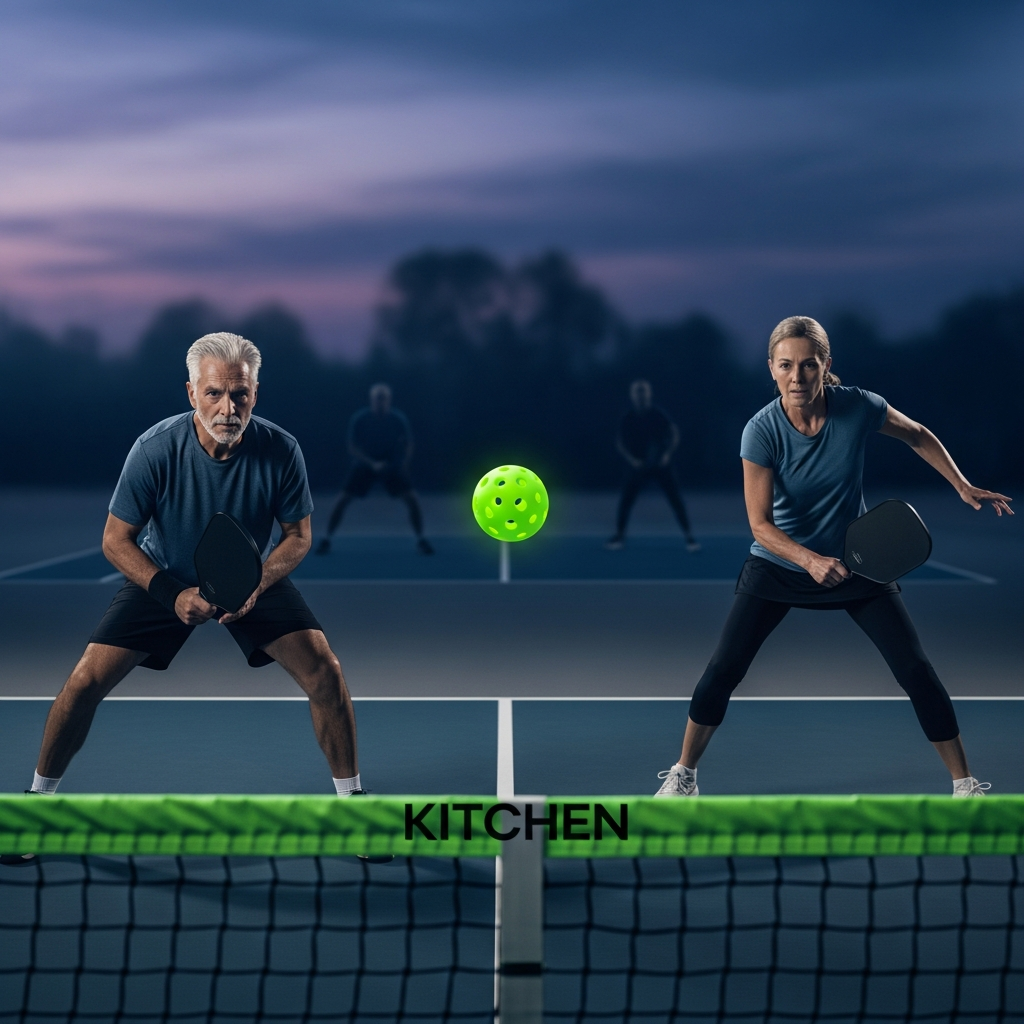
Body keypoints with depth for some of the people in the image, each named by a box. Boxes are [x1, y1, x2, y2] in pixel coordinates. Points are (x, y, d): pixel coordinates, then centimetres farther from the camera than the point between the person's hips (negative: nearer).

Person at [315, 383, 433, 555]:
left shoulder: (399, 420, -14)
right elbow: (352, 447, -14)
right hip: (364, 464, 0)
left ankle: (420, 540, 2)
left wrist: (405, 462, -21)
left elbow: (408, 444, -2)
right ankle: (326, 539, 2)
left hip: (393, 465, 1)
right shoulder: (359, 420, -17)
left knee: (411, 498, -14)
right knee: (344, 499, -12)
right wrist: (372, 464, -27)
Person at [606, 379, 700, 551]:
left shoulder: (659, 415, -6)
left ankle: (688, 536, -2)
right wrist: (632, 459, -12)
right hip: (639, 465, 1)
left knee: (676, 498, -8)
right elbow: (619, 442, 2)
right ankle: (619, 534, 12)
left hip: (661, 464, -1)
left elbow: (674, 434, -4)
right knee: (626, 498, -4)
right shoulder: (627, 419, -2)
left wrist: (668, 454, -18)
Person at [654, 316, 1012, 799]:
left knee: (916, 669, -5)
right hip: (778, 564, -1)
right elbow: (760, 524, -23)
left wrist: (964, 487, 2)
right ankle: (683, 774, 16)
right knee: (722, 669, -5)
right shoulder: (762, 432, -22)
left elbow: (918, 436, 4)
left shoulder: (858, 407, -18)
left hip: (854, 562, 1)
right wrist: (810, 561, -38)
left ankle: (965, 784, 11)